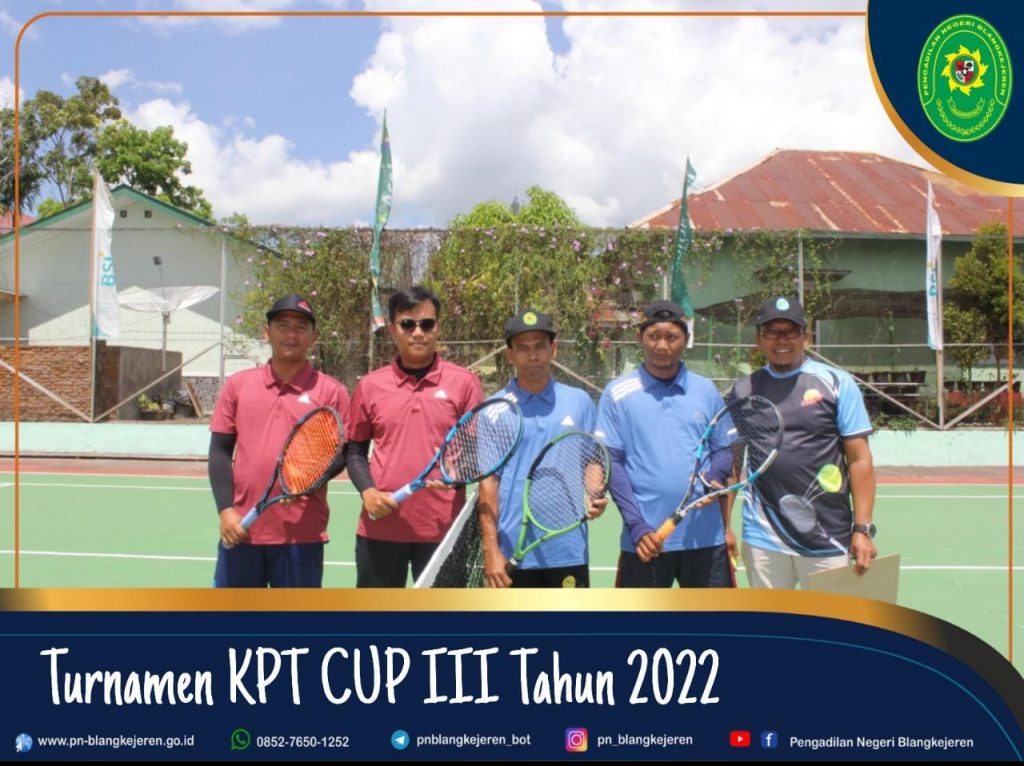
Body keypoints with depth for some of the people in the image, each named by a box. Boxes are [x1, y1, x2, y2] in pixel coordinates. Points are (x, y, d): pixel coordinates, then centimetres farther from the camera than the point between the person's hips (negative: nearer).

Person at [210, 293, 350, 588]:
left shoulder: (331, 391, 0)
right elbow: (220, 451, 6)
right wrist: (225, 509, -5)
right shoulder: (237, 384, 7)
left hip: (301, 533, -2)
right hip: (241, 529, 2)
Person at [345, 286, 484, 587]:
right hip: (380, 526, 2)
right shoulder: (369, 386, 6)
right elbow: (355, 450, 12)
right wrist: (368, 491, -6)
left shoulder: (464, 382, 0)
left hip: (443, 527, -2)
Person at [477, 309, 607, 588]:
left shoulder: (580, 402, 4)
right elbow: (488, 481, -2)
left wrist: (595, 498, -11)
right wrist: (491, 550, -8)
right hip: (512, 554, -1)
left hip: (569, 551, 2)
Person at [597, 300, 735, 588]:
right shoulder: (618, 393, 0)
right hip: (646, 540, -2)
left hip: (705, 535, 2)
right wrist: (637, 526, -12)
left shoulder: (706, 391, 8)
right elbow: (611, 463, -2)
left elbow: (723, 450, 13)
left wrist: (713, 480, -10)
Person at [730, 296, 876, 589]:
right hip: (763, 539, 3)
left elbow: (859, 460, -2)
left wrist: (862, 529, -9)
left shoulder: (837, 383, -1)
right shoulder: (743, 389, 8)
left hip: (827, 540, -2)